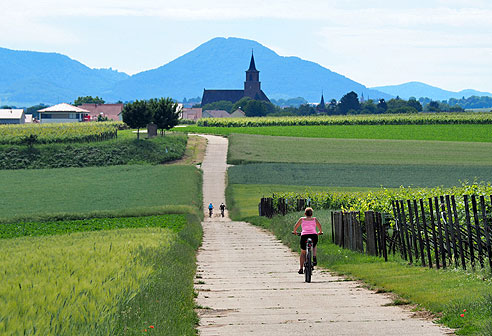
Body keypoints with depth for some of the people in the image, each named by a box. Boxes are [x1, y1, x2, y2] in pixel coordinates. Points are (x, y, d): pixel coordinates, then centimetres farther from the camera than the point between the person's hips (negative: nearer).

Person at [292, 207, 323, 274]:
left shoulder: (302, 219, 15)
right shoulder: (314, 219, 15)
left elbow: (295, 227, 17)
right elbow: (320, 227, 10)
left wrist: (294, 232, 37)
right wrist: (320, 232, 29)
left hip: (304, 236, -1)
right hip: (314, 235, 1)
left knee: (303, 252, 16)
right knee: (314, 246, 34)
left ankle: (301, 268, 9)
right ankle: (314, 258, 9)